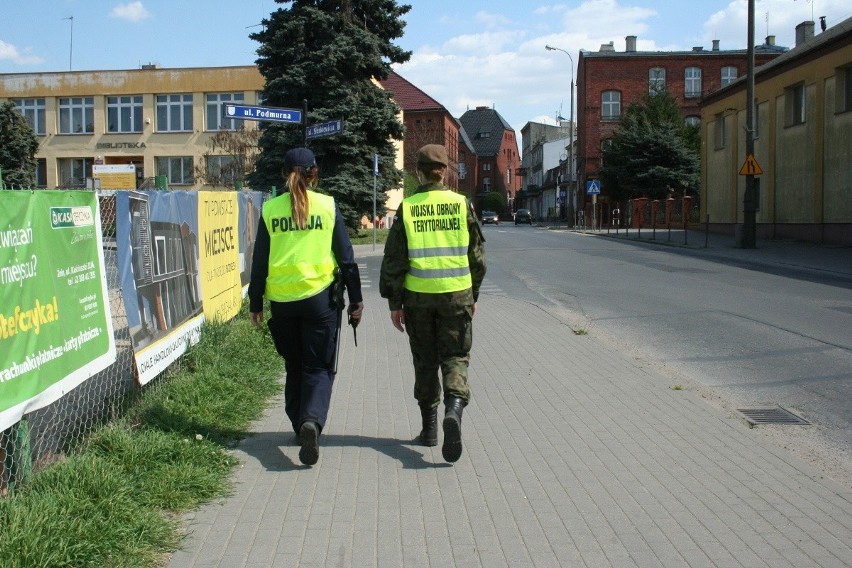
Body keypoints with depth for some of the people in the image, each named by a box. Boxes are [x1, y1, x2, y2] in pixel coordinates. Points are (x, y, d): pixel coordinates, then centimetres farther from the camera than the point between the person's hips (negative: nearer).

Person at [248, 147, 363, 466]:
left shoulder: (269, 209, 1)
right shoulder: (328, 206, -2)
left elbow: (259, 262, 4)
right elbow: (346, 257, 0)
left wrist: (256, 303, 13)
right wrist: (355, 299, 7)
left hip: (282, 300, 2)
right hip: (320, 297, -2)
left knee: (294, 367, 19)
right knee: (319, 367, 4)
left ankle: (300, 424, 25)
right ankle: (312, 420, -19)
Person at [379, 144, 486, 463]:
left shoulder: (407, 208, -2)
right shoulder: (462, 204, -1)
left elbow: (393, 260, -2)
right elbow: (477, 255, 4)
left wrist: (394, 302, 4)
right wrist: (473, 295, 15)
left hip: (418, 296, 0)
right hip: (457, 294, 0)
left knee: (425, 362, 13)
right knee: (455, 357, 7)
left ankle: (429, 428, 19)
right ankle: (454, 407, -20)